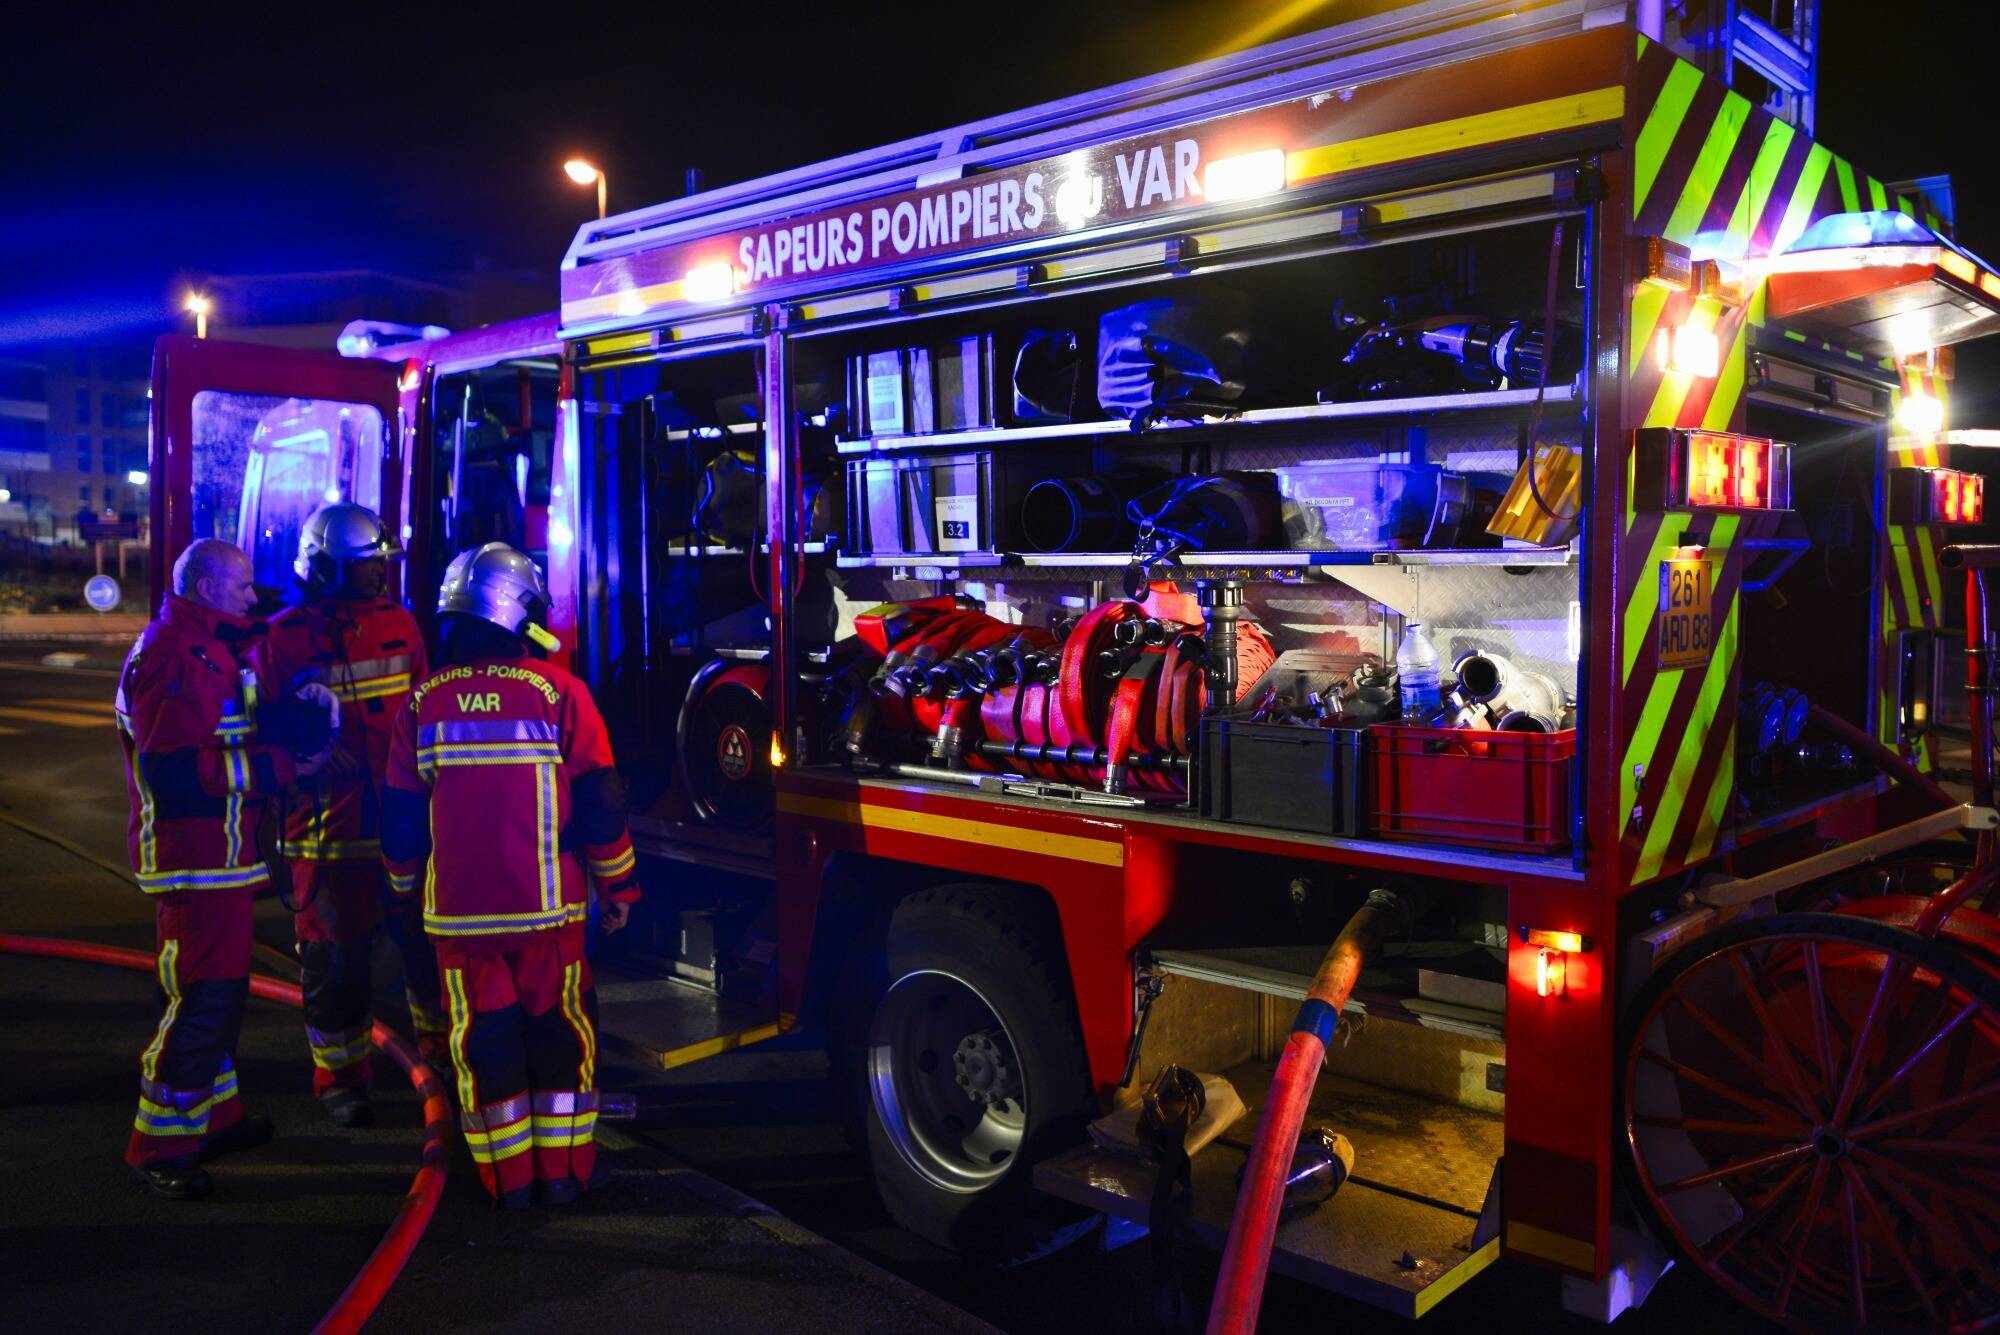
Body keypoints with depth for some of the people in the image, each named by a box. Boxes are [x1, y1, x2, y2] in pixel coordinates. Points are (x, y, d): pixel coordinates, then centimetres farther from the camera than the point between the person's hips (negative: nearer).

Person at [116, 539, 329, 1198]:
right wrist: (281, 765, -22)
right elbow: (178, 773, -25)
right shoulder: (171, 659, -18)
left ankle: (216, 1116, 32)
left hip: (218, 854, 11)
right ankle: (159, 1145, 2)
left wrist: (289, 739, 7)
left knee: (219, 990, 19)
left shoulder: (206, 649, 16)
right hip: (194, 859, -11)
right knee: (203, 998, -8)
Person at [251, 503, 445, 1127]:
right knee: (336, 957, 7)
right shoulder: (284, 639, -6)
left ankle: (444, 1043, 32)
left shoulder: (399, 624, 7)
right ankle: (340, 1076, 23)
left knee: (431, 939, 11)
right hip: (328, 827, -4)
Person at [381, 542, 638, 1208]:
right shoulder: (558, 692, -6)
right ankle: (561, 1172, 16)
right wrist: (616, 885, 6)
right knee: (559, 1029, 10)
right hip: (548, 904, -2)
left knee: (484, 1039, 11)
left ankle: (508, 1178, 17)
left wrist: (405, 890, 24)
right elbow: (599, 801, -4)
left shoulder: (424, 702, 3)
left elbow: (402, 816, 9)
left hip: (459, 910, 2)